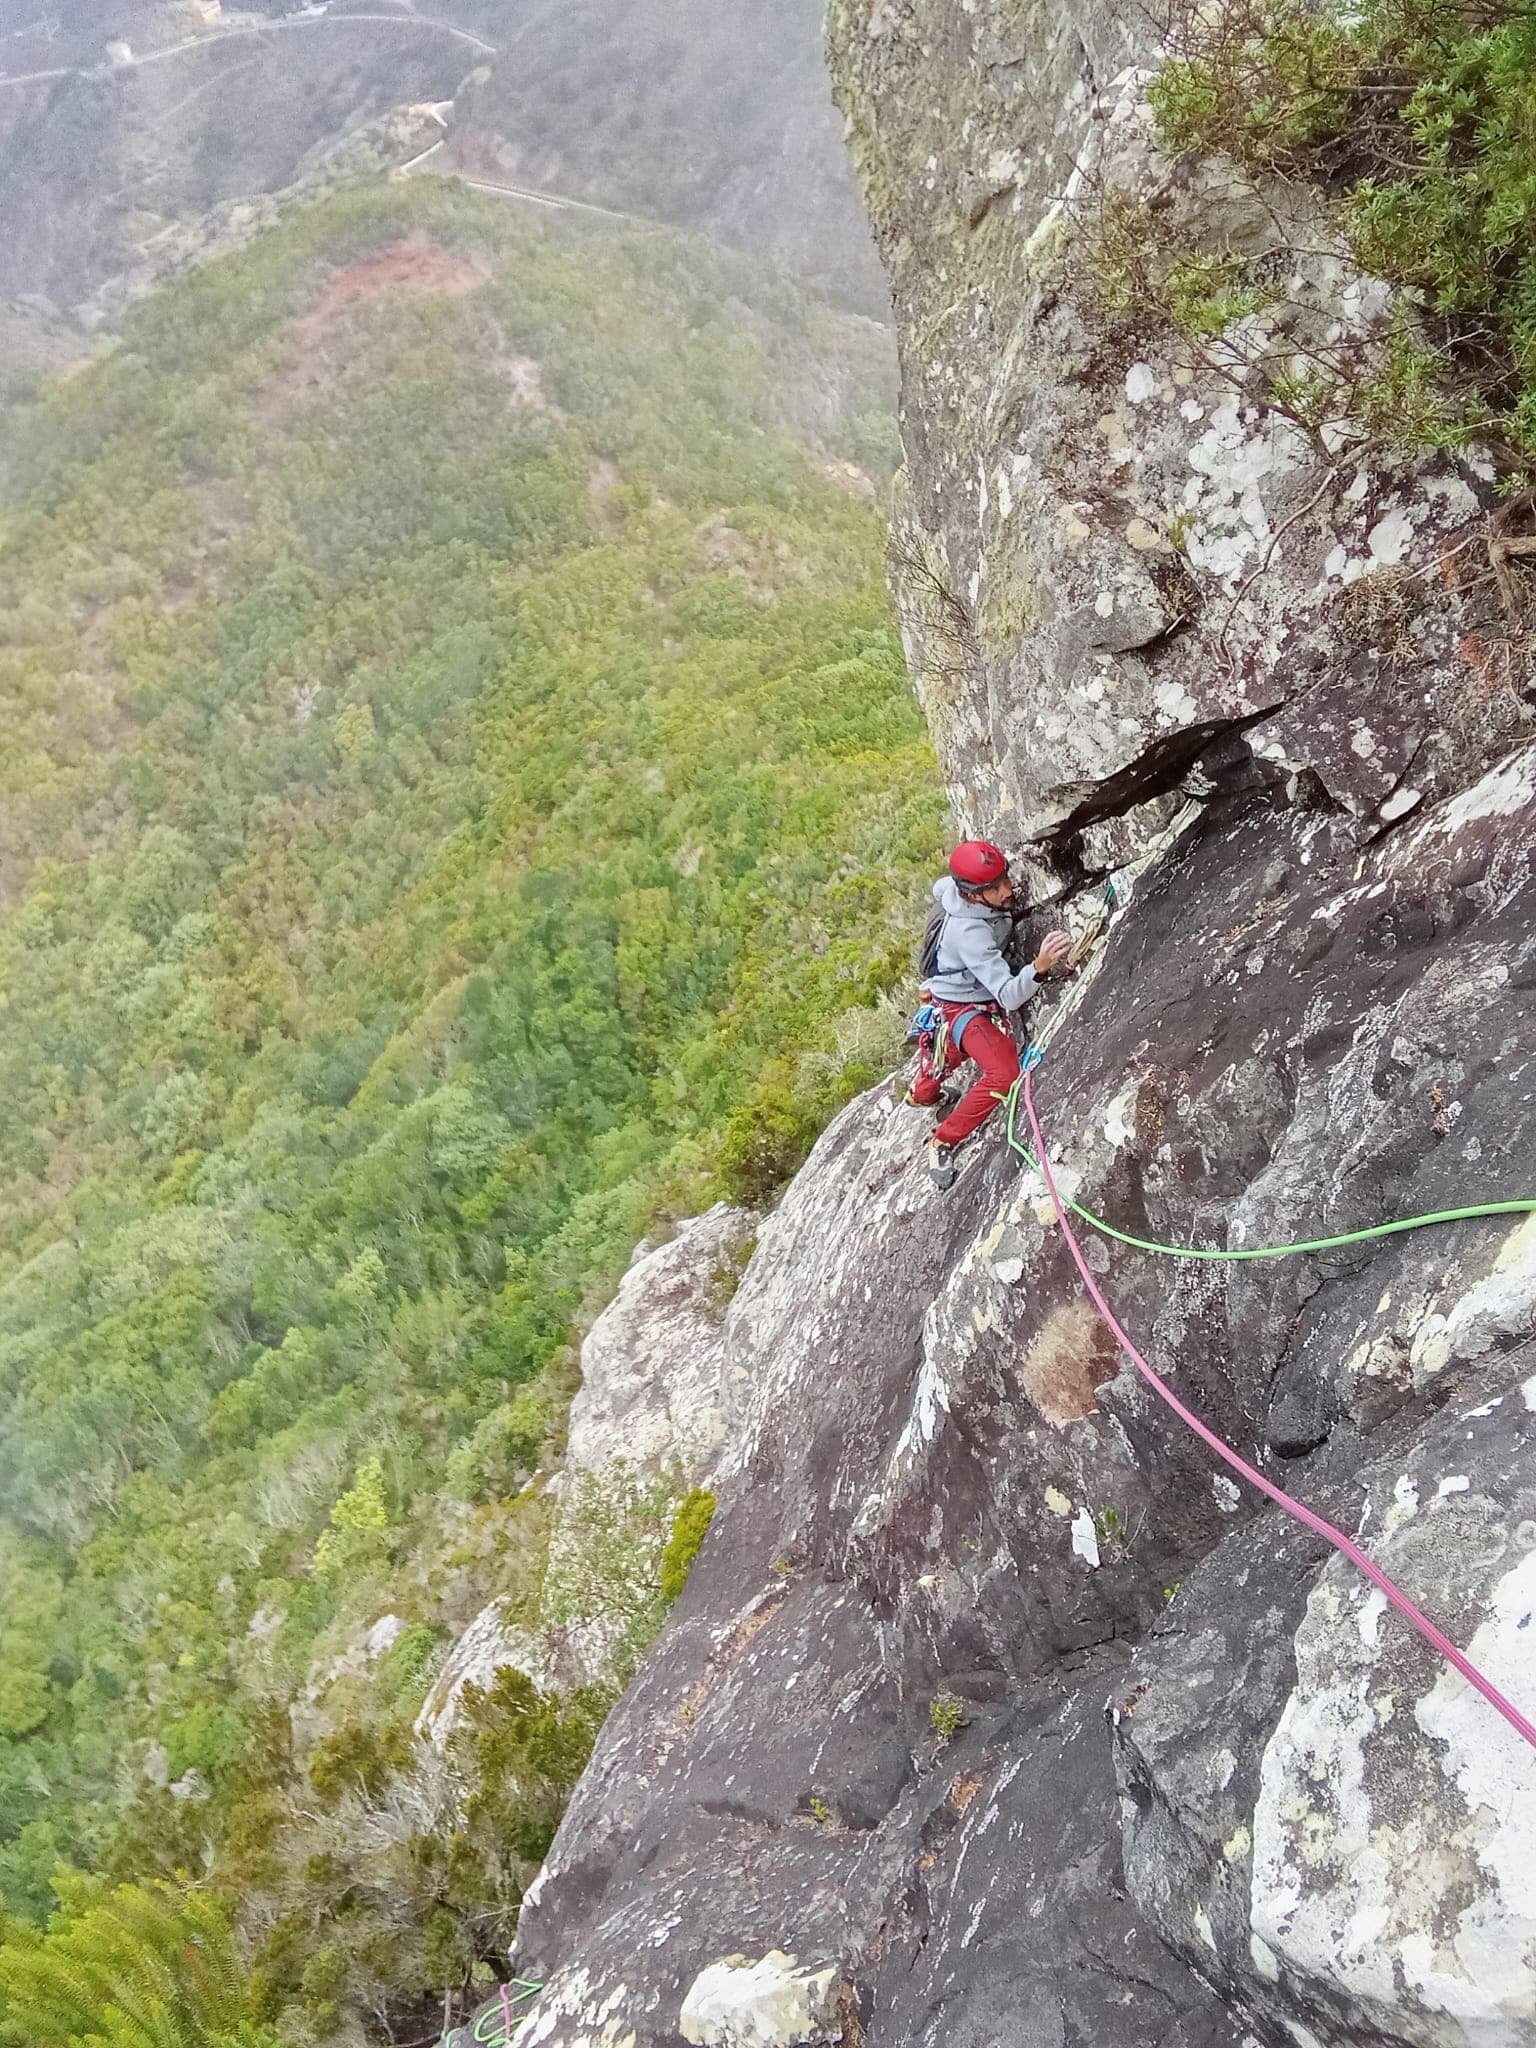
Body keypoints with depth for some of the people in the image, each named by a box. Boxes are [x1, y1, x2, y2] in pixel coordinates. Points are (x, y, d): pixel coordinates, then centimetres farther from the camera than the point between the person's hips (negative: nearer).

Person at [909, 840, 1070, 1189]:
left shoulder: (954, 887, -17)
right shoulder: (970, 934, -41)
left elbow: (939, 888, 9)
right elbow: (1009, 995, -45)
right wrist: (1040, 967, -63)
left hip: (983, 998, 9)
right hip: (964, 1007, -9)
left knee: (954, 1054, 35)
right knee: (1004, 1074, -28)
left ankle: (922, 1093, 68)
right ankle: (943, 1143, -9)